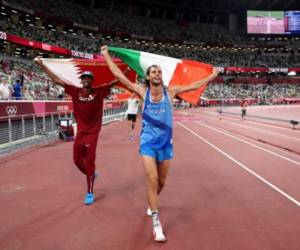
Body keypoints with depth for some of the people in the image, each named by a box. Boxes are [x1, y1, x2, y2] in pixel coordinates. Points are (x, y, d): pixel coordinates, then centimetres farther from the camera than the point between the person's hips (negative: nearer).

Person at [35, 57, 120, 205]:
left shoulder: (99, 92, -7)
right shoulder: (75, 91, 0)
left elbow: (115, 81, -8)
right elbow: (56, 80, 2)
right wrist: (42, 65, 2)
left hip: (93, 133, -4)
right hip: (80, 132, 4)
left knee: (89, 162, -1)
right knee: (77, 160, 12)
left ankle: (90, 193, 11)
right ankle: (91, 175, 42)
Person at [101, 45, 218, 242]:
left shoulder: (170, 92, 1)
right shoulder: (143, 92, -3)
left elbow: (195, 86, 9)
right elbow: (119, 75, -1)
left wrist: (213, 76, 14)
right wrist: (106, 55, 2)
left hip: (166, 143, 3)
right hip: (148, 142, -2)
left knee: (161, 181, 14)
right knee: (152, 179, -13)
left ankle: (151, 202, 46)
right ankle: (156, 223, -3)